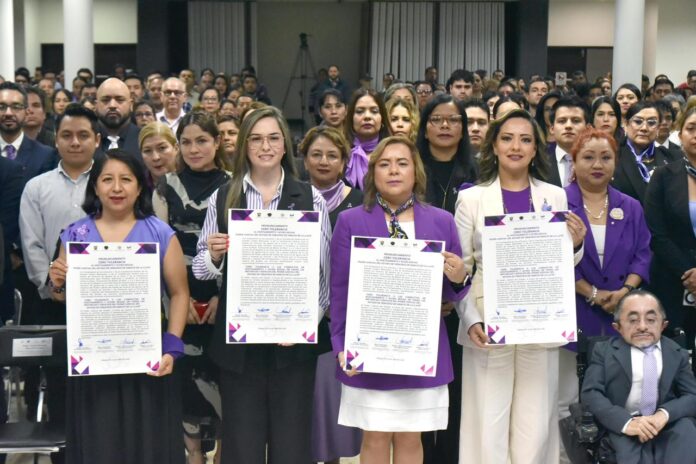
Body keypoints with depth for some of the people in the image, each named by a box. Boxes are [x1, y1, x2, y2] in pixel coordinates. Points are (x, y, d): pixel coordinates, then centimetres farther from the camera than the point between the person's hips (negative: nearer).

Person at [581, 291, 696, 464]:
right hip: (623, 426, -3)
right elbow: (591, 393, -3)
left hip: (669, 424, 4)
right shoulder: (605, 350, 9)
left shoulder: (677, 353, 15)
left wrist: (665, 414, -17)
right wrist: (626, 422, -20)